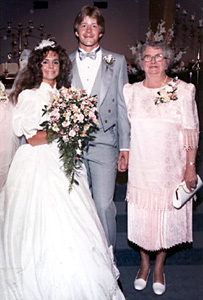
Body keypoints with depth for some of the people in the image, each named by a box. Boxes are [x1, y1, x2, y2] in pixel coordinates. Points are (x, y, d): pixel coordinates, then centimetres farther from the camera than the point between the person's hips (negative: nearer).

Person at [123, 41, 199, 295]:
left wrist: (190, 167, -6)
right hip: (140, 166, 2)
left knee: (166, 215, 8)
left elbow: (191, 132, -3)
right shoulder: (131, 91, 5)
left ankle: (159, 266, 30)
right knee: (141, 216, 9)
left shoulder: (183, 90, -3)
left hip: (171, 167, -2)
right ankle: (144, 263, 33)